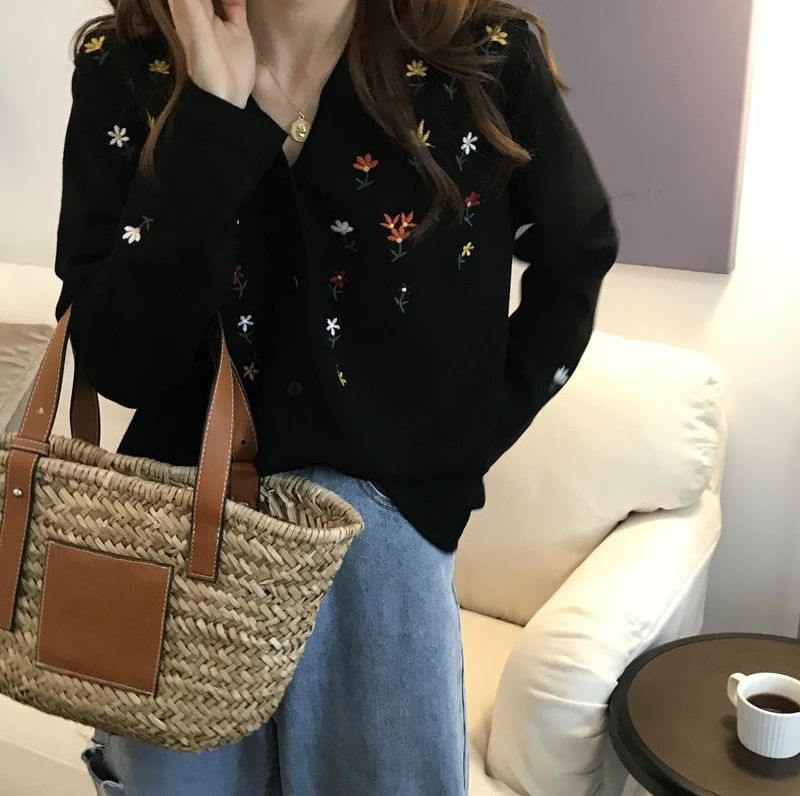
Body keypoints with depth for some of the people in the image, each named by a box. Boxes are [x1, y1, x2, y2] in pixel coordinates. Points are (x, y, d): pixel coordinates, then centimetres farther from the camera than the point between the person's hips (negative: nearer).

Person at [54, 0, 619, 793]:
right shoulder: (125, 69, -7)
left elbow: (576, 255, 8)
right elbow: (117, 365, -15)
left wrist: (474, 435, 0)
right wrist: (213, 122, -23)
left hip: (385, 516, 0)